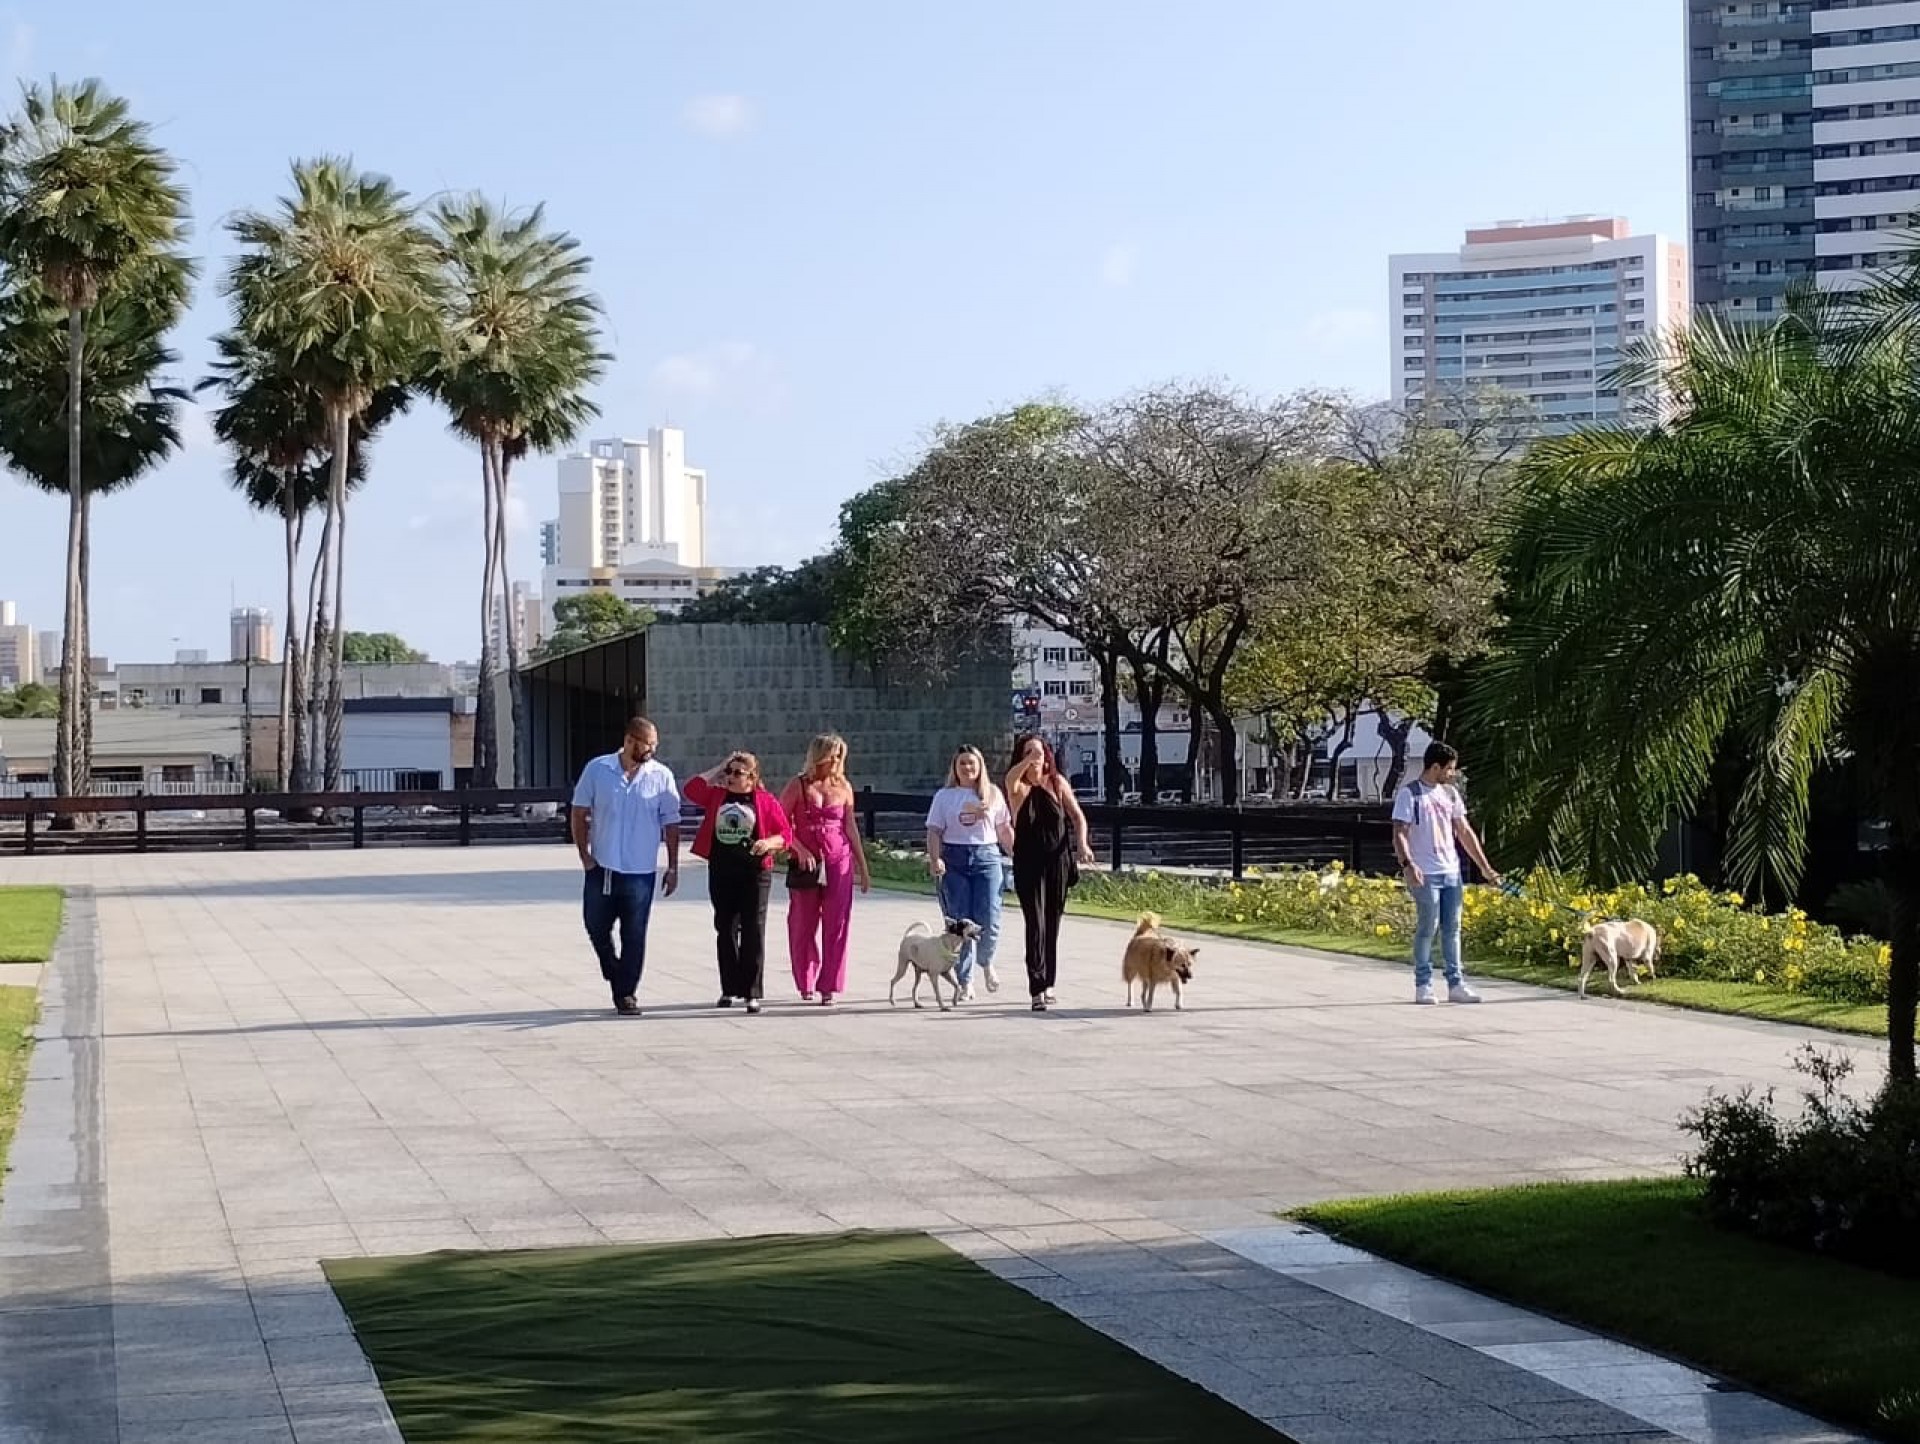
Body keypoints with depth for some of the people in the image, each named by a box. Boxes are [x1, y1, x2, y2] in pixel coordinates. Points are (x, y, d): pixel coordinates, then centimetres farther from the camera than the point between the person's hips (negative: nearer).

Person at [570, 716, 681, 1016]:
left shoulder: (661, 776, -2)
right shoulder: (597, 770, -2)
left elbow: (671, 824, 3)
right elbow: (579, 813, 4)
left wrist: (673, 868, 1)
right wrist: (585, 855, -2)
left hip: (640, 871, -1)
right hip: (601, 868, 1)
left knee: (634, 935, 1)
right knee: (596, 927, 9)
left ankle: (627, 993, 10)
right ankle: (617, 979, 33)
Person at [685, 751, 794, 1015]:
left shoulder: (765, 801, 1)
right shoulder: (717, 796, 10)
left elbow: (786, 834, 1)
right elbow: (692, 789, -4)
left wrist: (768, 843, -20)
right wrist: (718, 770, 2)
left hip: (754, 874, -4)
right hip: (721, 872, 4)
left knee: (753, 932, -4)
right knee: (725, 930, 9)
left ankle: (752, 993, -1)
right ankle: (729, 989, 18)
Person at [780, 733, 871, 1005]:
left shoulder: (844, 787, 7)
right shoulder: (798, 786, -1)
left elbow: (851, 827, 12)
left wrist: (863, 868, 13)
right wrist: (800, 849, -16)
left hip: (839, 861, 1)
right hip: (806, 861, -1)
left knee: (836, 925, -4)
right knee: (804, 924, 6)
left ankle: (829, 986, 0)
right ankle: (806, 984, 21)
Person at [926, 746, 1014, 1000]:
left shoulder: (993, 794, 12)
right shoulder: (944, 796, 9)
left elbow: (1005, 830, 14)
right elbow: (934, 831, 3)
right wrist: (935, 858, -12)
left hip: (986, 857, 0)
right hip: (954, 860, 0)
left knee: (989, 921, -10)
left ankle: (986, 962, 22)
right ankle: (965, 982, 5)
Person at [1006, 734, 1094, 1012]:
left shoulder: (1057, 783, 4)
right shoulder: (1019, 787, -3)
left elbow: (1077, 816, 4)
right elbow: (1010, 779, -28)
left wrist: (1082, 844, -13)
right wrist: (1029, 758, -46)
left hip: (1058, 861, 3)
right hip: (1028, 864, -3)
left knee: (1053, 924, 11)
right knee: (1036, 924, -11)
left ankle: (1048, 983, 25)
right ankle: (1037, 990, -15)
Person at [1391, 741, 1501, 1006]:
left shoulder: (1450, 793, 13)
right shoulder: (1409, 794, -6)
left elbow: (1465, 832, 17)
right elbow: (1399, 834, -11)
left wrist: (1484, 867, 13)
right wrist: (1407, 864, -27)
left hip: (1452, 872, 6)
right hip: (1425, 875, -6)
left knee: (1452, 929, 7)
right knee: (1427, 928, -5)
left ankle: (1456, 984, 10)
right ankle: (1423, 986, 4)